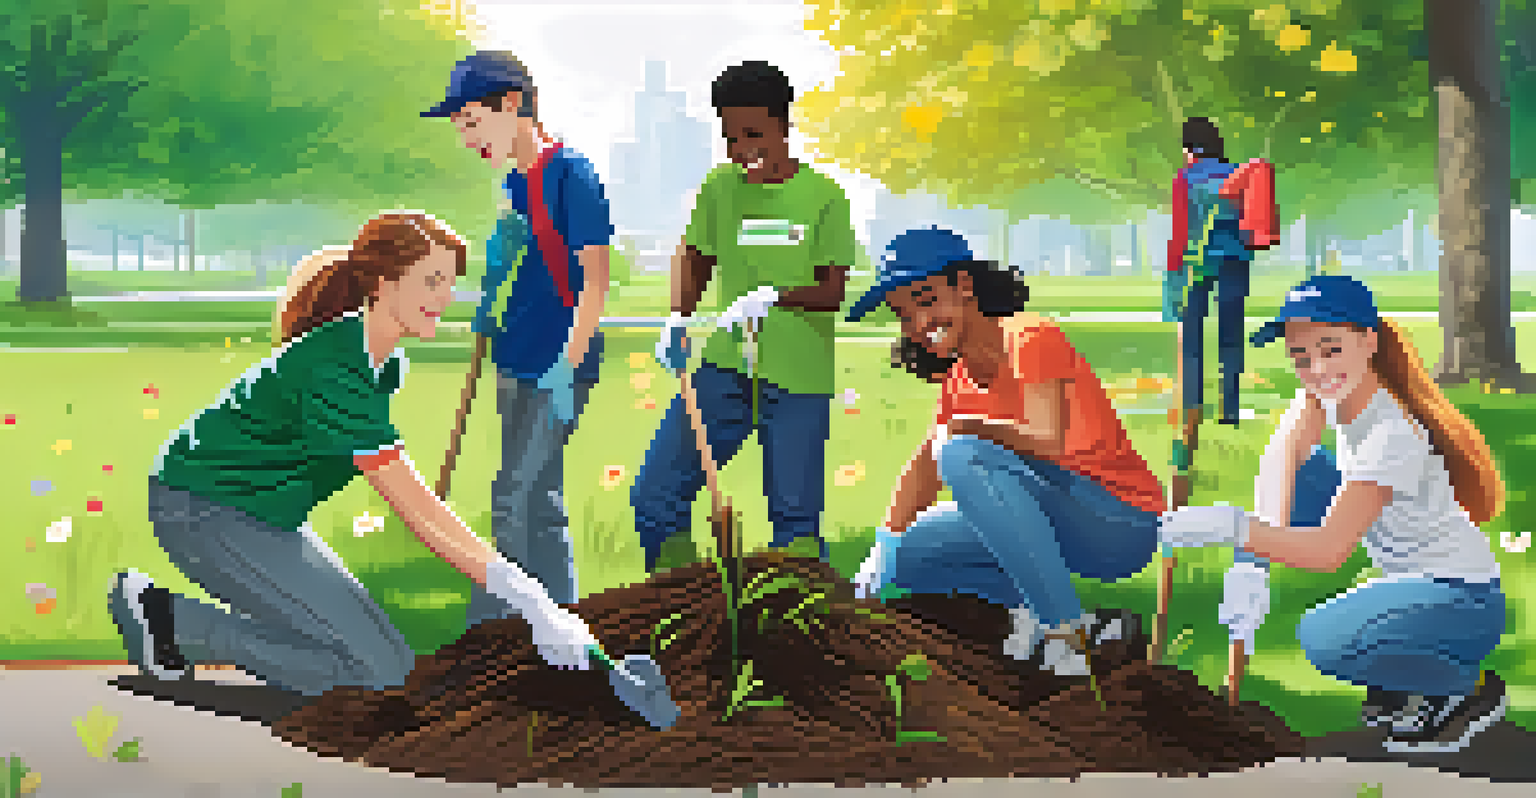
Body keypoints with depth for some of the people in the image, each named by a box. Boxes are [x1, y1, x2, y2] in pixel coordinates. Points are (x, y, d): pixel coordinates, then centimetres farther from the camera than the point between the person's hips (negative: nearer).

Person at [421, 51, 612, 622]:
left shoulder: (570, 174, -13)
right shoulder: (515, 181, 12)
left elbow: (595, 279, -18)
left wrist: (567, 365, -22)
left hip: (557, 371, -9)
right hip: (516, 370, 9)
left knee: (512, 506, -10)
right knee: (540, 507, 15)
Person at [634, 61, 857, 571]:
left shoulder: (823, 197, -2)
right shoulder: (719, 189, 8)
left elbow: (833, 292, -7)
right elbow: (696, 261, 18)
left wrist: (775, 297, -25)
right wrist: (677, 319, 0)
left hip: (800, 379, -3)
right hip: (725, 367, 4)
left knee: (795, 518, -3)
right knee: (653, 499, -3)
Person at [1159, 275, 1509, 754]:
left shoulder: (1393, 437, -29)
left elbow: (1328, 551, -31)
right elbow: (1282, 456, -11)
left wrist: (1233, 529, -42)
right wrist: (1258, 557, -23)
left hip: (1464, 606, -10)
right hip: (1408, 580, 10)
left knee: (1325, 640, -33)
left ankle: (1469, 688, -2)